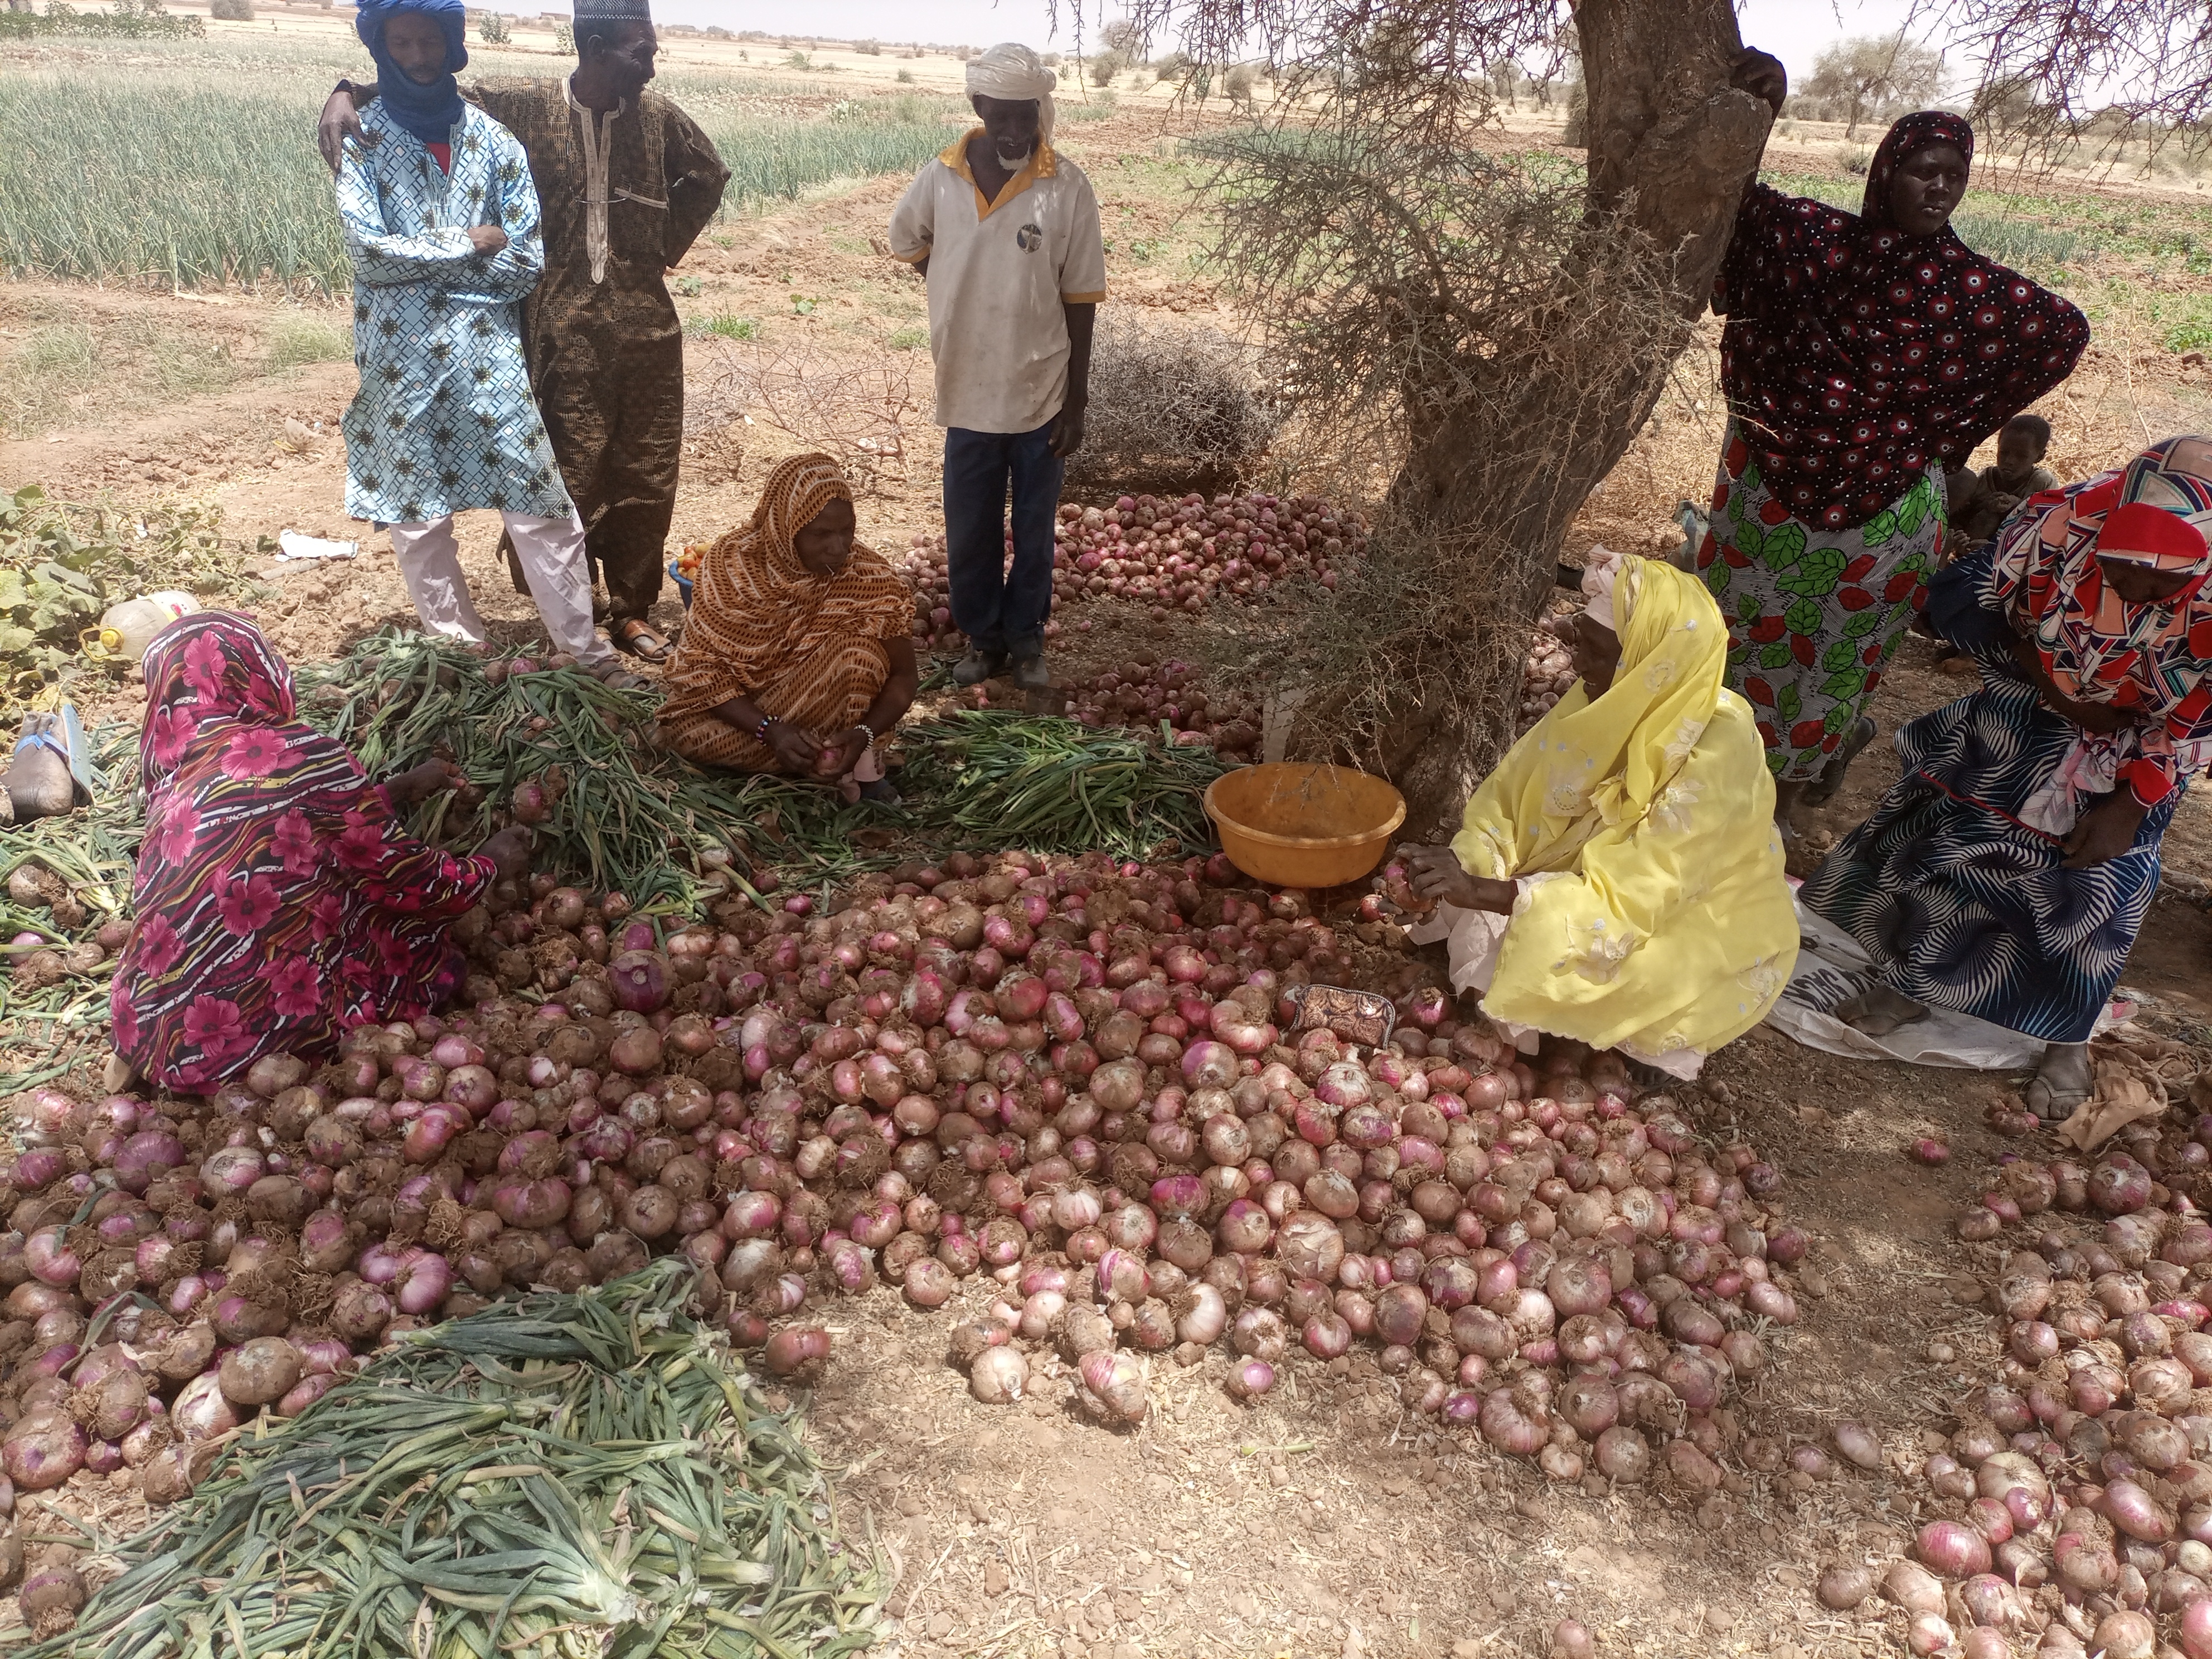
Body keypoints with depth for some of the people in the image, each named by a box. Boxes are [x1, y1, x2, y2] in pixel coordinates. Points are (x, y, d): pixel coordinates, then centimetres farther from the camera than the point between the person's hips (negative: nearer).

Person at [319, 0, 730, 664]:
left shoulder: (660, 119, 6)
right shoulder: (523, 107, -4)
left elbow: (708, 175, 24)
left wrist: (667, 244, 12)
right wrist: (348, 96, -24)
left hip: (647, 329, 4)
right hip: (564, 333, -3)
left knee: (647, 478, 8)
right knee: (571, 482, 1)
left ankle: (632, 609, 22)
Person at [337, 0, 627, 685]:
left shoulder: (492, 140, 3)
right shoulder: (360, 140, 0)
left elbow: (527, 263, -4)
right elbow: (369, 251, -13)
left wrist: (423, 258, -7)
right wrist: (470, 244, -10)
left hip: (488, 356, 0)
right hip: (402, 362, 0)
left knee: (544, 511, -1)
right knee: (417, 519, 8)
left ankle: (588, 654, 7)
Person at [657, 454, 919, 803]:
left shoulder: (871, 577, -19)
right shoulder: (731, 564, -21)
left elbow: (903, 676, -16)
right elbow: (702, 667, -18)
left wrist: (864, 733, -36)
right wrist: (770, 730, -34)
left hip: (827, 704, -1)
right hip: (741, 705, 1)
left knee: (858, 649, -29)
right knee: (687, 732, -29)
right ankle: (832, 765, -16)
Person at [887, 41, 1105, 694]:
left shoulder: (1067, 187, -10)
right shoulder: (941, 178, -4)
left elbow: (1080, 301, -7)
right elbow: (906, 240, 17)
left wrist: (1076, 402, -7)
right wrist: (963, 293, 9)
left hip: (1040, 394, -2)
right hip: (968, 393, 2)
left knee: (1034, 528, 11)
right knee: (969, 530, 11)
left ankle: (1027, 639, 28)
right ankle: (982, 637, 29)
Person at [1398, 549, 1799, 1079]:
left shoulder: (1717, 753, -33)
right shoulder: (1611, 701, -15)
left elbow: (1624, 902, -34)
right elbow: (1512, 790, -9)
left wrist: (1479, 891, -41)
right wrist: (1465, 865, -29)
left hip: (1709, 939, -6)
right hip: (1629, 889, 6)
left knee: (1551, 956, -27)